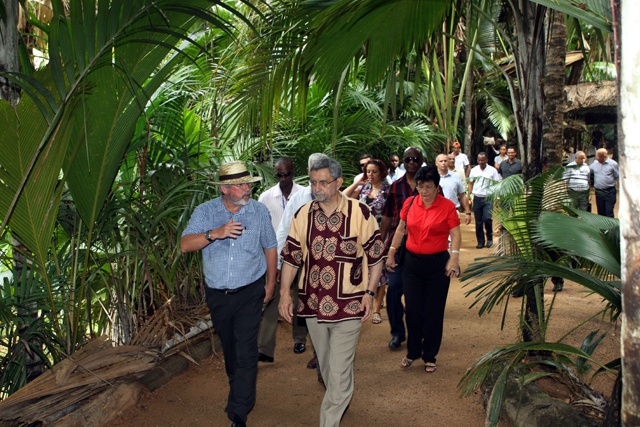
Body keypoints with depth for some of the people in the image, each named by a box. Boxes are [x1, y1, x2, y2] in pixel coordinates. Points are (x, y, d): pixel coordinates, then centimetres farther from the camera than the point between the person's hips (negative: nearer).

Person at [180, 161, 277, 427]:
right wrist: (214, 233, -30)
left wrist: (271, 283, 8)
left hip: (250, 292, -2)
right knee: (229, 347, 19)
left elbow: (270, 247, 7)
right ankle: (240, 388, 45)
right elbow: (185, 245, -15)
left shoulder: (259, 211, -4)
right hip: (217, 293, 2)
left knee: (246, 352, -7)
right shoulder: (205, 212, -5)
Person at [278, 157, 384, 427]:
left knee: (339, 372, -3)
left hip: (348, 305, -4)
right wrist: (284, 292, -1)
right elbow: (291, 256, 7)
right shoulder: (303, 215, 1)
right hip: (313, 303, 4)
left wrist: (369, 293, -5)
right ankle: (340, 403, 47)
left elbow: (375, 255, -1)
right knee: (325, 366, 22)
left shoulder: (360, 213, -9)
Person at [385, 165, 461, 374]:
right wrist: (391, 253, 12)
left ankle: (430, 357, 21)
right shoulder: (409, 203, 3)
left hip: (437, 263, -3)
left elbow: (455, 235, -7)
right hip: (412, 261, 3)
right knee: (412, 309, 8)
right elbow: (400, 229, 13)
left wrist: (454, 257, -21)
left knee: (434, 311, 5)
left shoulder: (447, 206, -7)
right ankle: (412, 352, 27)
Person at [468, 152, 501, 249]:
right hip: (477, 198, 3)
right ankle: (480, 242, 15)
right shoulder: (474, 170, 9)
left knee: (487, 218, -17)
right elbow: (470, 183, 13)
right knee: (478, 222, 5)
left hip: (488, 198, -3)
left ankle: (490, 239, 5)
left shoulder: (492, 170, 0)